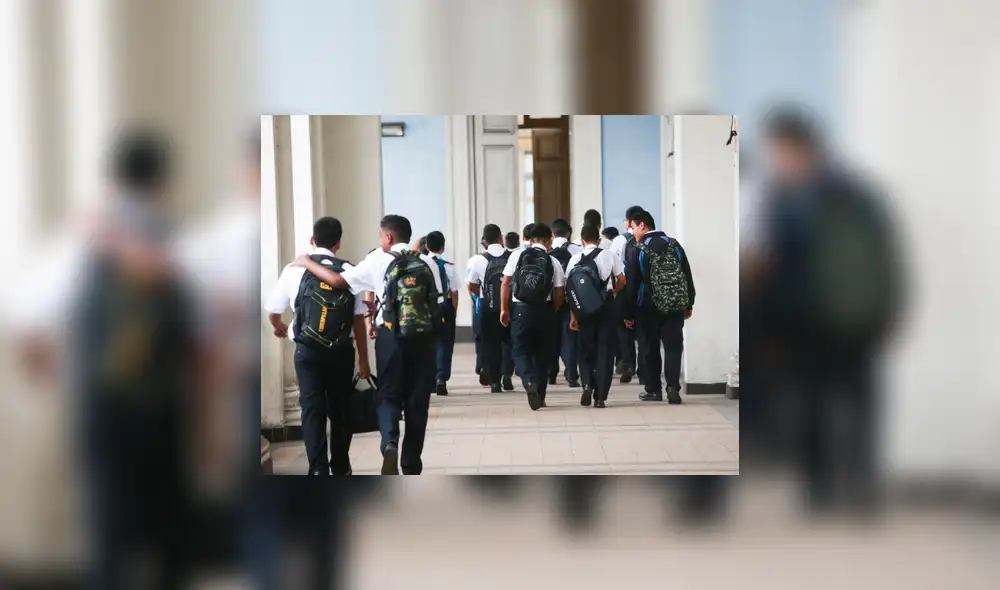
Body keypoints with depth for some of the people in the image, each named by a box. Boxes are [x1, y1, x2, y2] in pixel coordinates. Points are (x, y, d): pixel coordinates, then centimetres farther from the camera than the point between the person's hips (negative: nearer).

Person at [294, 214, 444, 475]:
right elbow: (437, 303, 7)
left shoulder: (378, 261, -3)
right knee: (417, 400, 9)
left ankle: (390, 444, -17)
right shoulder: (428, 263, 6)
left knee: (389, 395, 10)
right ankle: (411, 465, 14)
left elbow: (338, 281, -6)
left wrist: (307, 263, 7)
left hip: (391, 336, -2)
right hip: (423, 337, 2)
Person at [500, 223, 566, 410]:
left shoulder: (517, 256, 0)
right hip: (544, 310, 1)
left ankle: (529, 382, -20)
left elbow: (506, 283, -1)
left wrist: (504, 309, 5)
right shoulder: (553, 263, -1)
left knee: (521, 351, 7)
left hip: (520, 309, -1)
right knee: (542, 353, 13)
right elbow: (559, 293, -1)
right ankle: (539, 396, 17)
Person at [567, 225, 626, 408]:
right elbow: (622, 280, 0)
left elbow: (570, 290, -1)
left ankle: (588, 384, -8)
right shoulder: (608, 255, 0)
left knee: (586, 350, 15)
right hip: (606, 307, -1)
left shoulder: (575, 259, 2)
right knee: (605, 351, 4)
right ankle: (600, 397, 2)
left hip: (584, 310, 1)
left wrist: (573, 316, 5)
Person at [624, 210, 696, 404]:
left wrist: (628, 313, -2)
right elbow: (687, 276, 6)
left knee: (651, 348, 9)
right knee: (673, 346, 2)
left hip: (649, 307, -2)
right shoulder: (674, 244, 5)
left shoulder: (639, 249, -6)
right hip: (675, 305, 2)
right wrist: (689, 304, 13)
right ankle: (673, 387, -10)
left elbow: (631, 283, -7)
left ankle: (654, 389, 14)